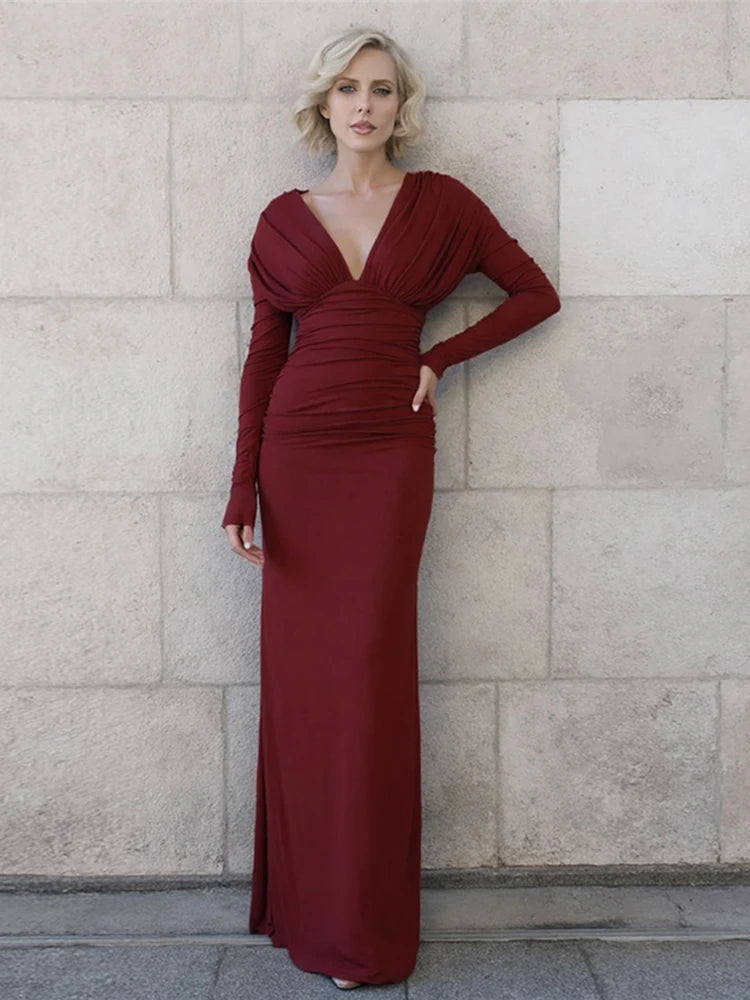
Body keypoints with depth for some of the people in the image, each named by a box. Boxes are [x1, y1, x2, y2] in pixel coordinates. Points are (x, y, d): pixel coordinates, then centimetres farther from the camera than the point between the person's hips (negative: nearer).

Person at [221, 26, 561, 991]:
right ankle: (302, 901, 21)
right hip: (298, 453, 2)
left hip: (392, 453, -1)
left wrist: (440, 358, -1)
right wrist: (243, 491, 0)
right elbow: (263, 357, 6)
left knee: (369, 676, -2)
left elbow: (536, 293, 11)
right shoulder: (284, 219, 8)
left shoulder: (440, 203, 6)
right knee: (299, 677, 4)